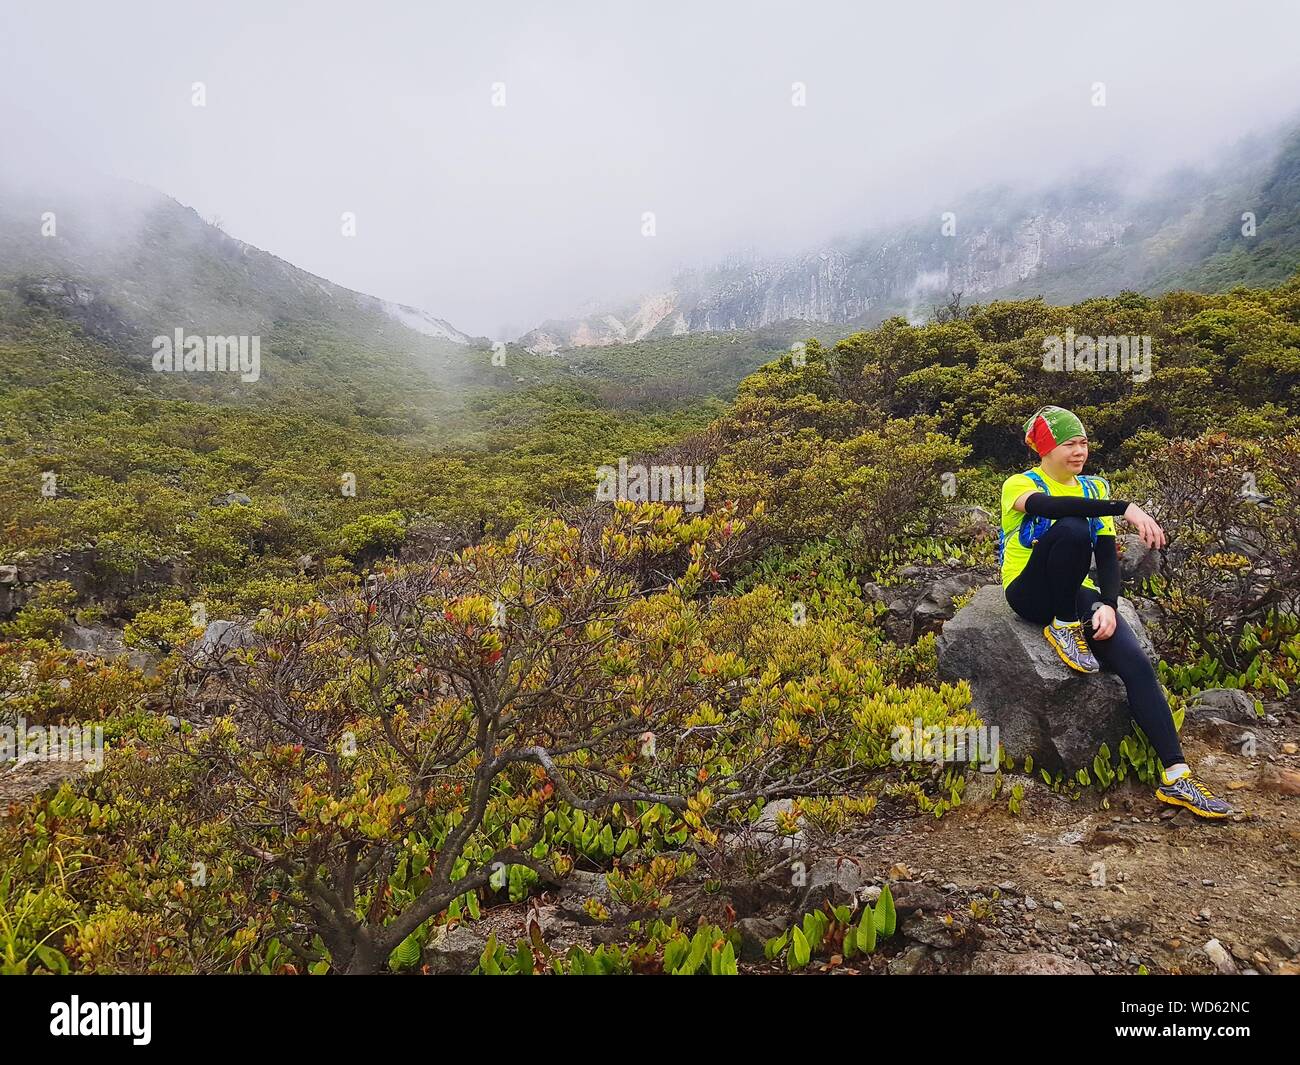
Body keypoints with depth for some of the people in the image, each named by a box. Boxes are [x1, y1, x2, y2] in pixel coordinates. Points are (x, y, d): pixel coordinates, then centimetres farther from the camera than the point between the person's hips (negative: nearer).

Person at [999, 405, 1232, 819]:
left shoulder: (1094, 488, 11)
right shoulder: (1020, 485, -5)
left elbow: (1108, 555, 3)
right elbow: (1047, 505, -32)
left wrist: (1108, 605, -15)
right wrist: (1124, 508, -41)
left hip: (1077, 593, 4)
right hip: (1031, 593, -4)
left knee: (1136, 663, -21)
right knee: (1071, 529, -33)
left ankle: (1176, 777, -19)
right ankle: (1061, 628, -17)